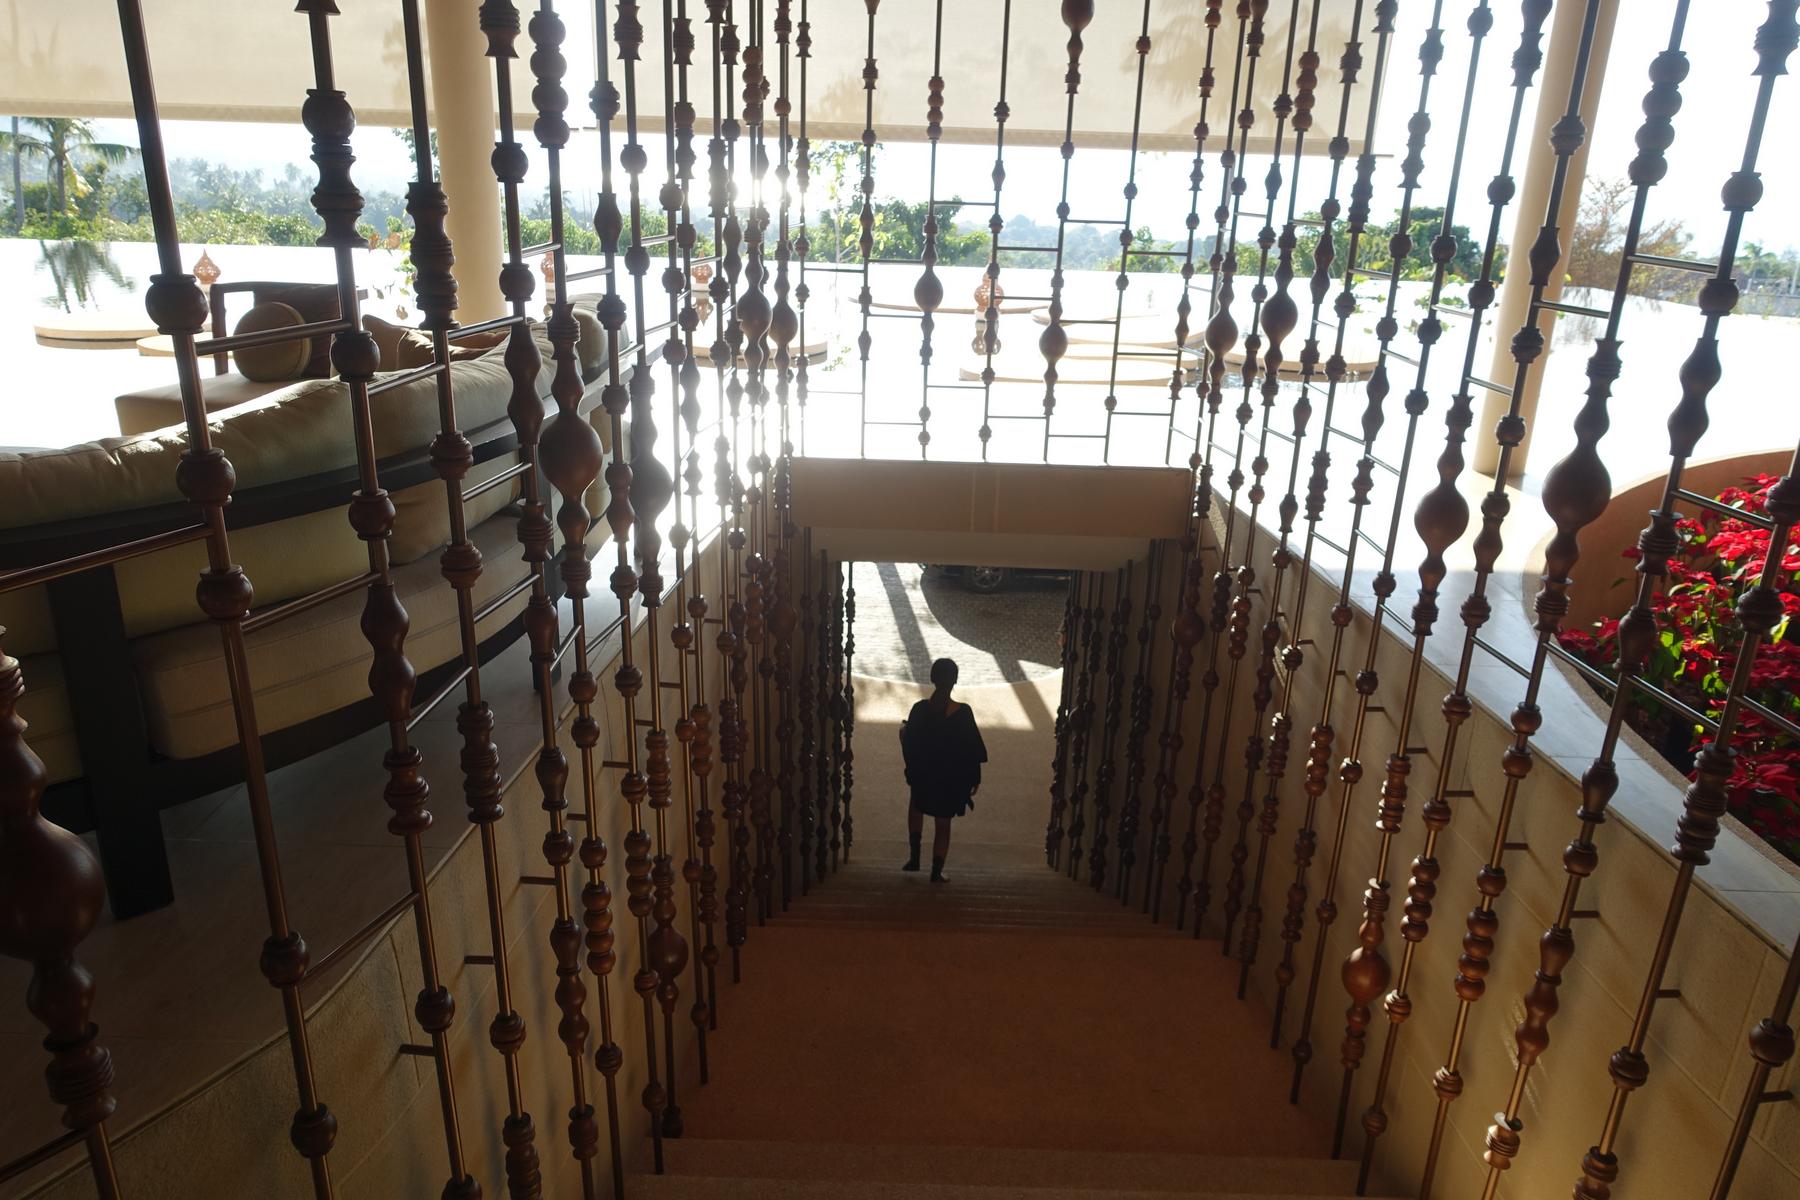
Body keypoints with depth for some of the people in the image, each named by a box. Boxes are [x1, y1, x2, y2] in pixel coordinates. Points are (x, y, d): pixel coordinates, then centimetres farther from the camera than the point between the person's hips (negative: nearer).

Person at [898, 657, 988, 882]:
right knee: (943, 823, 14)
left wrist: (902, 728, 17)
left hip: (923, 776, 1)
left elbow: (908, 744, -5)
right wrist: (975, 778, 3)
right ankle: (936, 872, 16)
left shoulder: (920, 709, -14)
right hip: (952, 779, -1)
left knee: (917, 807, 29)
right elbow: (973, 748, -9)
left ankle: (915, 857, 22)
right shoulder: (962, 712, -16)